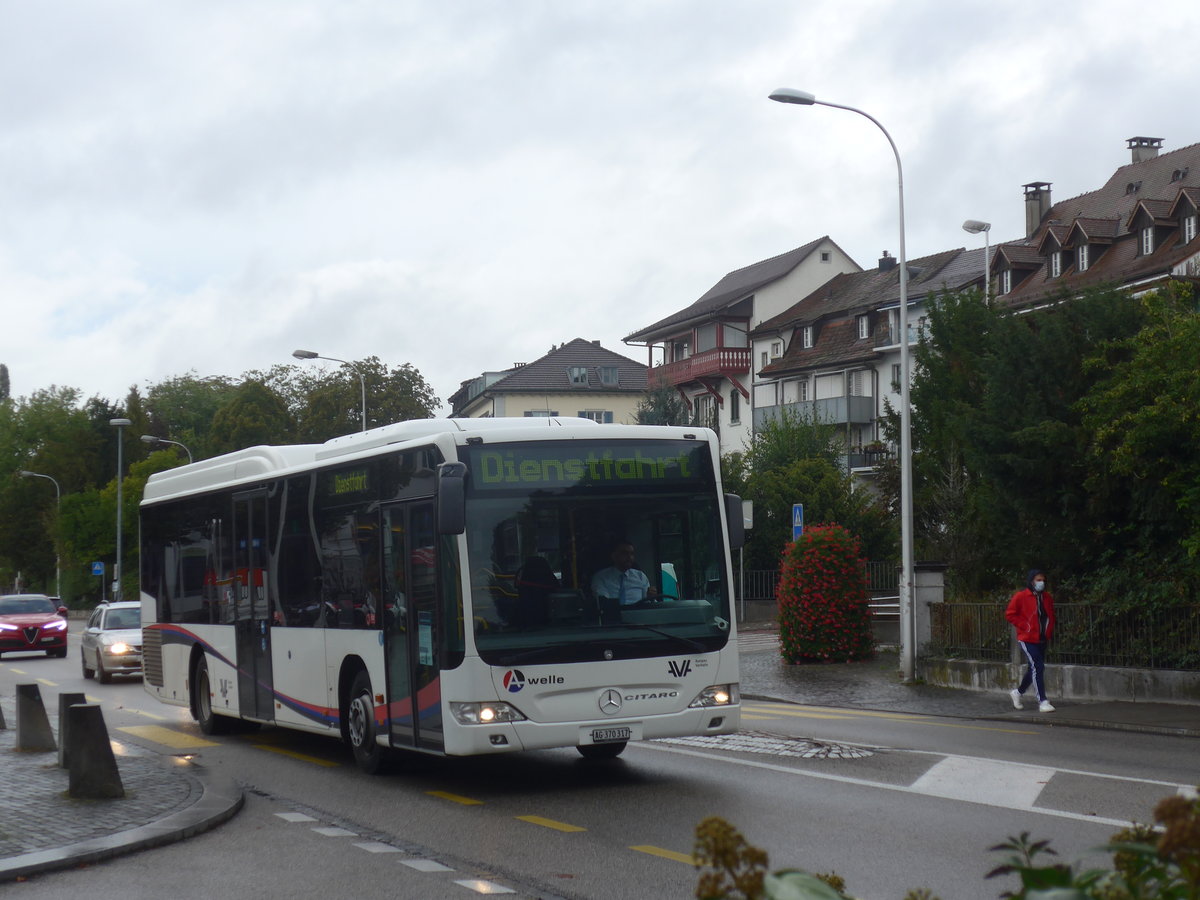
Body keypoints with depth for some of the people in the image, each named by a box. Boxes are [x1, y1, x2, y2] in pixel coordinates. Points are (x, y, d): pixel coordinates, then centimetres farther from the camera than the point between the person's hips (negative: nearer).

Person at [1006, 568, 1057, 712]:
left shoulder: (1047, 598, 9)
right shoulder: (1020, 597, -9)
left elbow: (1050, 616, 22)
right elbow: (1010, 614, -7)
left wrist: (1049, 631, 7)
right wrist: (1025, 626, -14)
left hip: (1042, 640, 7)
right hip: (1027, 639, -7)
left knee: (1033, 669, 15)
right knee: (1037, 667, -14)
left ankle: (1018, 691, 37)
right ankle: (1042, 701, -12)